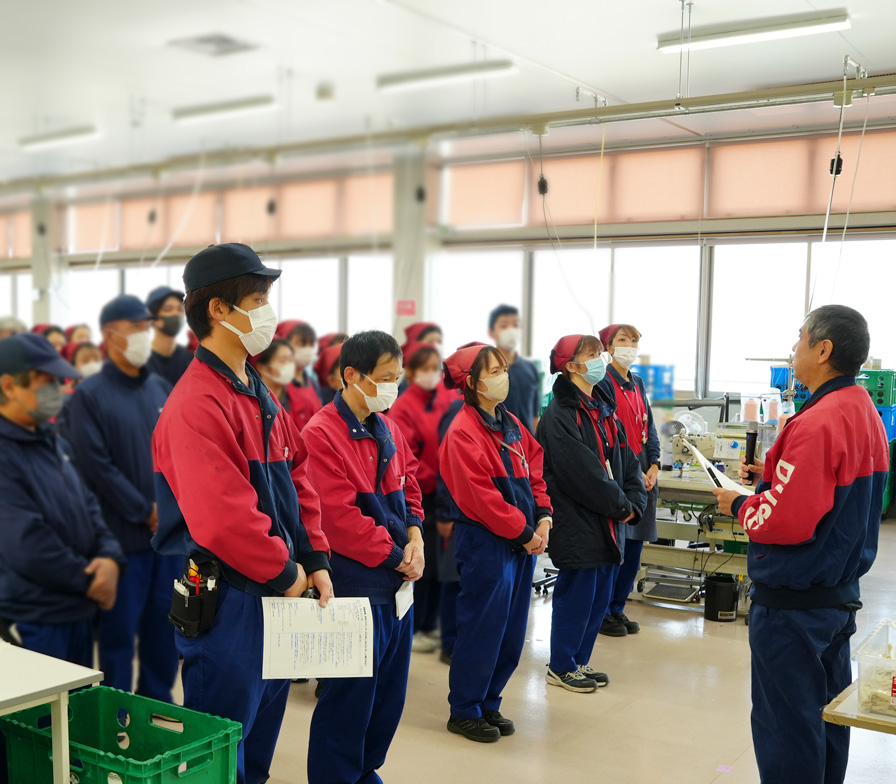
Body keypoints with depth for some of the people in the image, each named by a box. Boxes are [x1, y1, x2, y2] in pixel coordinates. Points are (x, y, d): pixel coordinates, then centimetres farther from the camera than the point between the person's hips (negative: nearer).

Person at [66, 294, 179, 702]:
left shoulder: (163, 390, 11)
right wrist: (144, 511, -12)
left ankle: (158, 702, 29)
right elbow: (96, 465, -13)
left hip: (171, 528, 5)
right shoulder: (89, 394, -6)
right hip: (124, 532, -5)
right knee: (120, 626, 5)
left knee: (164, 618, 13)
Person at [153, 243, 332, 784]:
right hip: (226, 602, -9)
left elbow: (297, 476, 12)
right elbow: (222, 519, -28)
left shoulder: (259, 394, 10)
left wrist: (316, 561, 4)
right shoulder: (197, 405, -22)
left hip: (278, 594, 9)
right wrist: (285, 574, -16)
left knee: (264, 725, 23)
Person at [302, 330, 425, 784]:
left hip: (397, 578, 8)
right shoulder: (322, 434, -15)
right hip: (355, 580, -8)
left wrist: (415, 539, -2)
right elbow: (340, 517, -19)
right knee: (350, 694, 2)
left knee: (390, 692, 17)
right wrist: (395, 556, -13)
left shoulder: (387, 429, 9)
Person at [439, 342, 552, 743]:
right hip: (485, 541, -8)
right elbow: (479, 495, -19)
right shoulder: (463, 432, -15)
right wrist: (523, 532, -15)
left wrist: (543, 516, 1)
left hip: (523, 540, 8)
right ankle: (464, 711, 19)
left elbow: (534, 471, 15)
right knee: (482, 628, 2)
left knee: (512, 631, 15)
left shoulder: (511, 424, 11)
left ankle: (489, 703, 31)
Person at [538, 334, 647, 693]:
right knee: (576, 594, 2)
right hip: (577, 524, -8)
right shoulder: (559, 415, -15)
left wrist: (634, 501, -4)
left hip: (609, 523, 8)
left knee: (600, 596, 15)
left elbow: (626, 459, 10)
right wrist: (620, 505, -14)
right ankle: (561, 666, 19)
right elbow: (583, 472, -20)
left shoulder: (604, 408, 13)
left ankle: (579, 660, 30)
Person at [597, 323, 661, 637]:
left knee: (633, 548, 11)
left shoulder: (638, 384, 16)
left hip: (642, 476, 8)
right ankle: (602, 613, 12)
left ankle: (617, 608, 24)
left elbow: (648, 428, 17)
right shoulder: (604, 382, -9)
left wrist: (654, 465, 3)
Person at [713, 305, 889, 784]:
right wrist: (777, 477, 9)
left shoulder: (817, 424, -23)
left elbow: (784, 522, -26)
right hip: (841, 595, 10)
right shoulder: (866, 413, 8)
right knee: (826, 720, 19)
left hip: (793, 604, -9)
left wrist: (738, 505, -8)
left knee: (786, 730, 2)